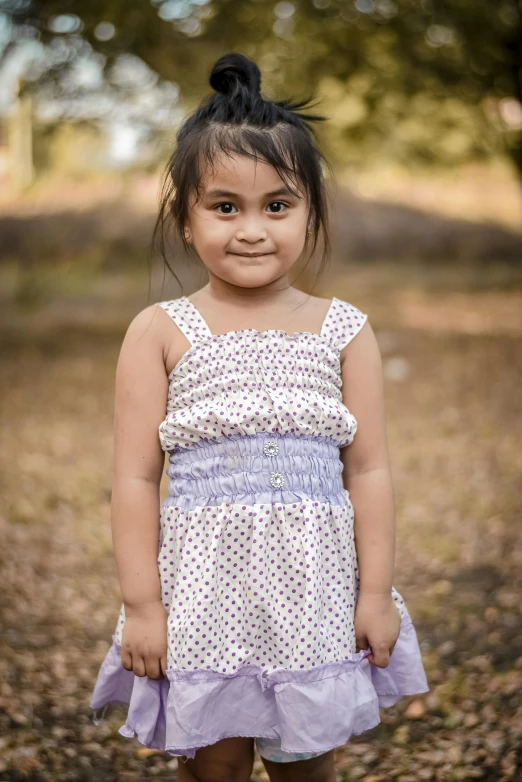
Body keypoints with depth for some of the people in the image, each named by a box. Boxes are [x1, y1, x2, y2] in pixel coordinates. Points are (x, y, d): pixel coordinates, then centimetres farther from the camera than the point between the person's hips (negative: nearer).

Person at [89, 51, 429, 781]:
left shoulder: (343, 330, 2)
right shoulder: (160, 332, -2)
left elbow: (369, 471, 4)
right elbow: (136, 478, -2)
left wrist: (376, 593, 2)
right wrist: (141, 605, -4)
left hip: (313, 589, 1)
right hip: (203, 591, -1)